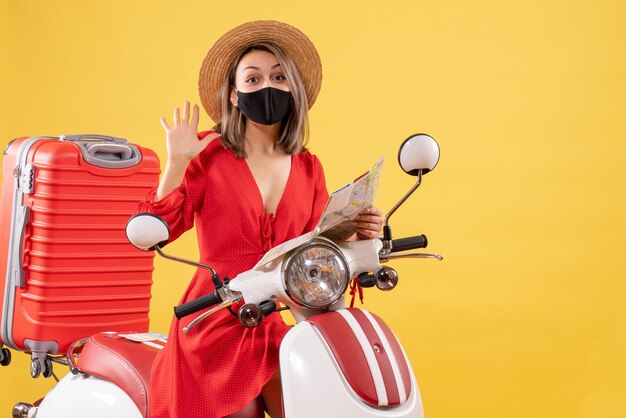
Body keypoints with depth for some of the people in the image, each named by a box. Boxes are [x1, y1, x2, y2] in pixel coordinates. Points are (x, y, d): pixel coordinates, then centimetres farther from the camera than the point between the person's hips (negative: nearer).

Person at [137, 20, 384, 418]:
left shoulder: (308, 168, 8)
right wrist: (177, 162, -18)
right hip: (216, 324, -4)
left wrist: (354, 236, -11)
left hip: (274, 327, 4)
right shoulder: (208, 154, -5)